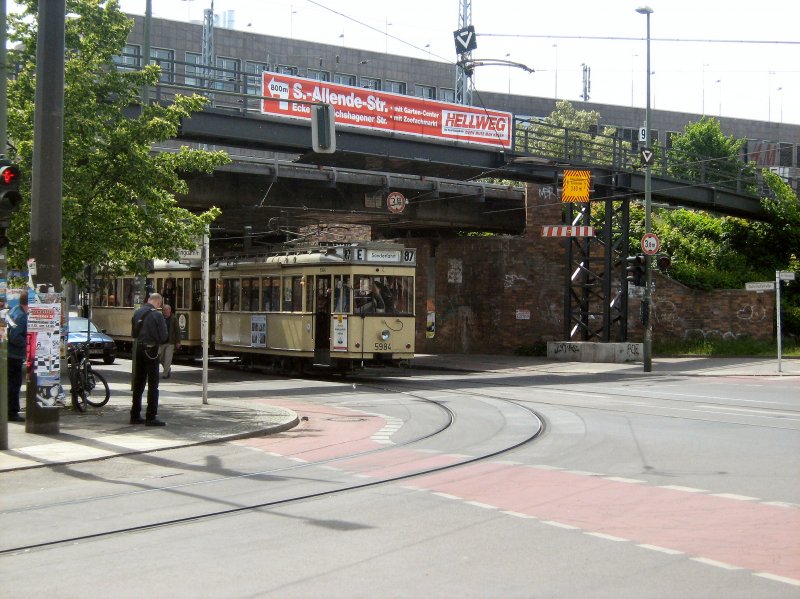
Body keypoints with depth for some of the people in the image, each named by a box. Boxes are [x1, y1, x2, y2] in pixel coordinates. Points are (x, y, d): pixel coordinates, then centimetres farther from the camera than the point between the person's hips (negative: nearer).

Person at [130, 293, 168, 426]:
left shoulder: (137, 313, 6)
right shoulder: (157, 315, -14)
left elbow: (133, 332, 13)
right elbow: (163, 336, -12)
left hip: (139, 349, 7)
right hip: (151, 350, -7)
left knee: (138, 384, 14)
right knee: (153, 385, -1)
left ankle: (135, 415, 18)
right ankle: (151, 417, -3)